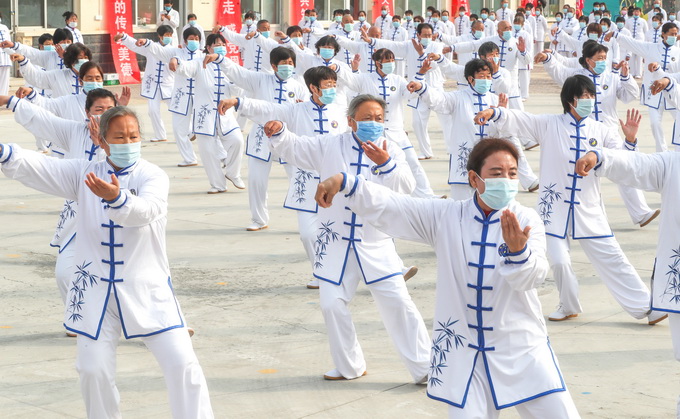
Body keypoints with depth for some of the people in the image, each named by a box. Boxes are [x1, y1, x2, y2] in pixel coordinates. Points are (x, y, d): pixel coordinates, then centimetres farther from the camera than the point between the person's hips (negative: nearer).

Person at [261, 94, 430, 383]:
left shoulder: (390, 150, -2)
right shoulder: (330, 147, 1)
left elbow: (407, 188, -15)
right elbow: (293, 147, -1)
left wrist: (385, 164, -32)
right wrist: (278, 132, -23)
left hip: (377, 245, -2)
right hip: (336, 243, 2)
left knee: (398, 303, -4)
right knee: (332, 304, 4)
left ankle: (423, 367, 8)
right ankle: (350, 366, 25)